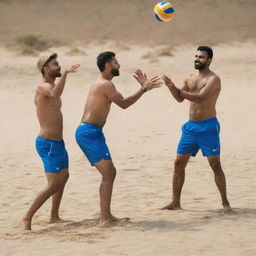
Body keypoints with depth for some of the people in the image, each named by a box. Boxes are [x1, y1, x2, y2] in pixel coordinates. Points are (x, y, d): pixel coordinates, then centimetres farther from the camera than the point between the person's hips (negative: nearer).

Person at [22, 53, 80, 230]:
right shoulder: (43, 87, -18)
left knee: (64, 176, 26)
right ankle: (28, 217, -10)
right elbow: (54, 94, -42)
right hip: (48, 144, -11)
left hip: (58, 142, 11)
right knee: (54, 185, -15)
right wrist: (65, 73, -43)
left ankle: (54, 217, 38)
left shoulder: (51, 87, 13)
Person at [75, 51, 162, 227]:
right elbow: (124, 104, -11)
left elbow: (122, 101, 21)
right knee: (108, 174, -11)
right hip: (90, 132, -11)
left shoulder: (102, 84, 20)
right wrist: (144, 89, -6)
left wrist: (144, 86, 20)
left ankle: (106, 215, 20)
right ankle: (105, 219, -13)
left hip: (90, 132, 11)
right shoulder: (105, 84, -12)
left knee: (110, 173, 16)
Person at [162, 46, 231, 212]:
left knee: (215, 165, -6)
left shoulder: (214, 79, -11)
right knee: (179, 163, 3)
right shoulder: (191, 78, 12)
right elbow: (179, 98, 5)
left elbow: (200, 97, -24)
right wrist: (172, 88, -15)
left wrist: (180, 92, -23)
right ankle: (175, 203, 10)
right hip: (191, 126, 7)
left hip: (208, 127, -7)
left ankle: (225, 202, 5)